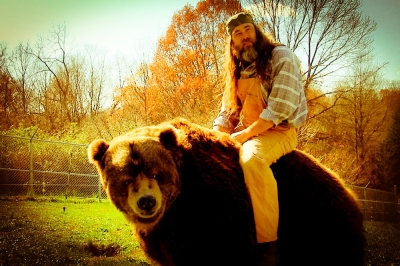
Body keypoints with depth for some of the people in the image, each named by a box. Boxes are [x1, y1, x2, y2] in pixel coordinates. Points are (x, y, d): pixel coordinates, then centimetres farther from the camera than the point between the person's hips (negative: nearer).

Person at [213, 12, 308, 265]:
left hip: (279, 130, -7)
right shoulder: (238, 70, 17)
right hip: (244, 134, 7)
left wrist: (244, 134, -22)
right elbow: (226, 111, 15)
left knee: (251, 157, -38)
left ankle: (268, 244, -33)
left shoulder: (281, 56, -4)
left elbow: (282, 106, -17)